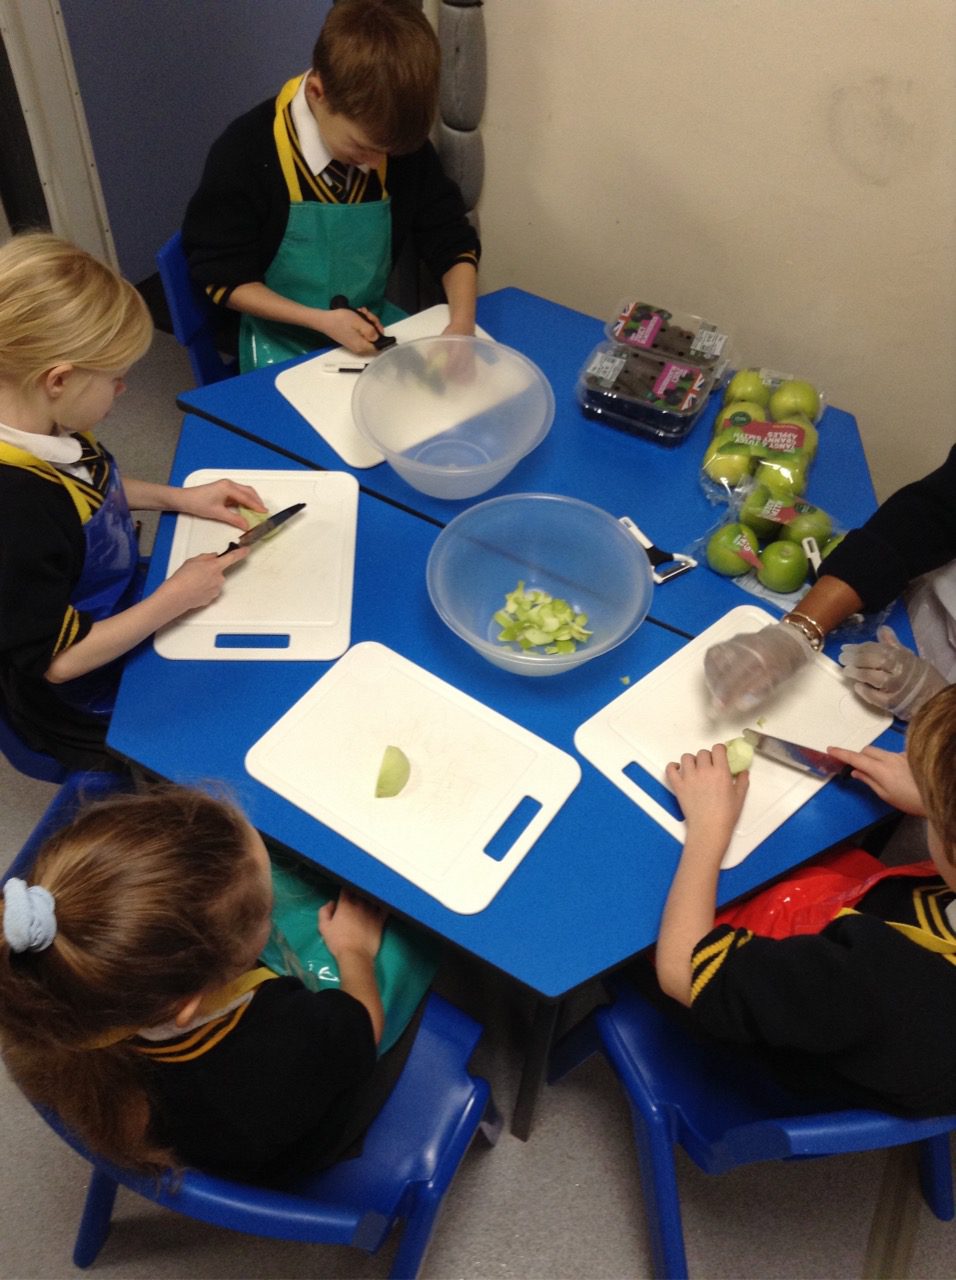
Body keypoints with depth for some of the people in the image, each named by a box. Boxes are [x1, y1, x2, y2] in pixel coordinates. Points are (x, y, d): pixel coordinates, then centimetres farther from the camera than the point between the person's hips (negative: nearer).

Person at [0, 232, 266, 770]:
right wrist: (177, 597, -23)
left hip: (127, 605, 8)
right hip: (96, 711, -8)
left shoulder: (45, 425, -13)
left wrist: (178, 497, 0)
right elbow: (57, 660, -28)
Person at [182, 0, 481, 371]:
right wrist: (321, 320, -24)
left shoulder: (402, 145, -8)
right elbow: (222, 277, -12)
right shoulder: (246, 152, -18)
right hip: (286, 344, -4)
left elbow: (452, 242, 0)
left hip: (375, 329, 4)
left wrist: (461, 324, -20)